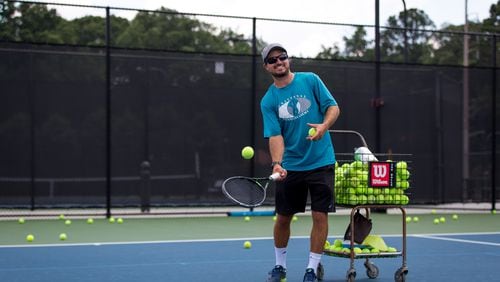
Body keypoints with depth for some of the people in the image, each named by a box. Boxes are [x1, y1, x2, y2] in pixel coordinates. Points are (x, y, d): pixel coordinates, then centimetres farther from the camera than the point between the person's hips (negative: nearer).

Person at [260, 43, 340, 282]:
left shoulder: (310, 80, 0)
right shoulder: (268, 101, -1)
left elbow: (333, 107, -1)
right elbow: (275, 136, -10)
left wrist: (324, 126, -22)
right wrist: (277, 163, -27)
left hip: (321, 162, -1)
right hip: (289, 166, 1)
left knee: (320, 215, -4)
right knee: (283, 217, 8)